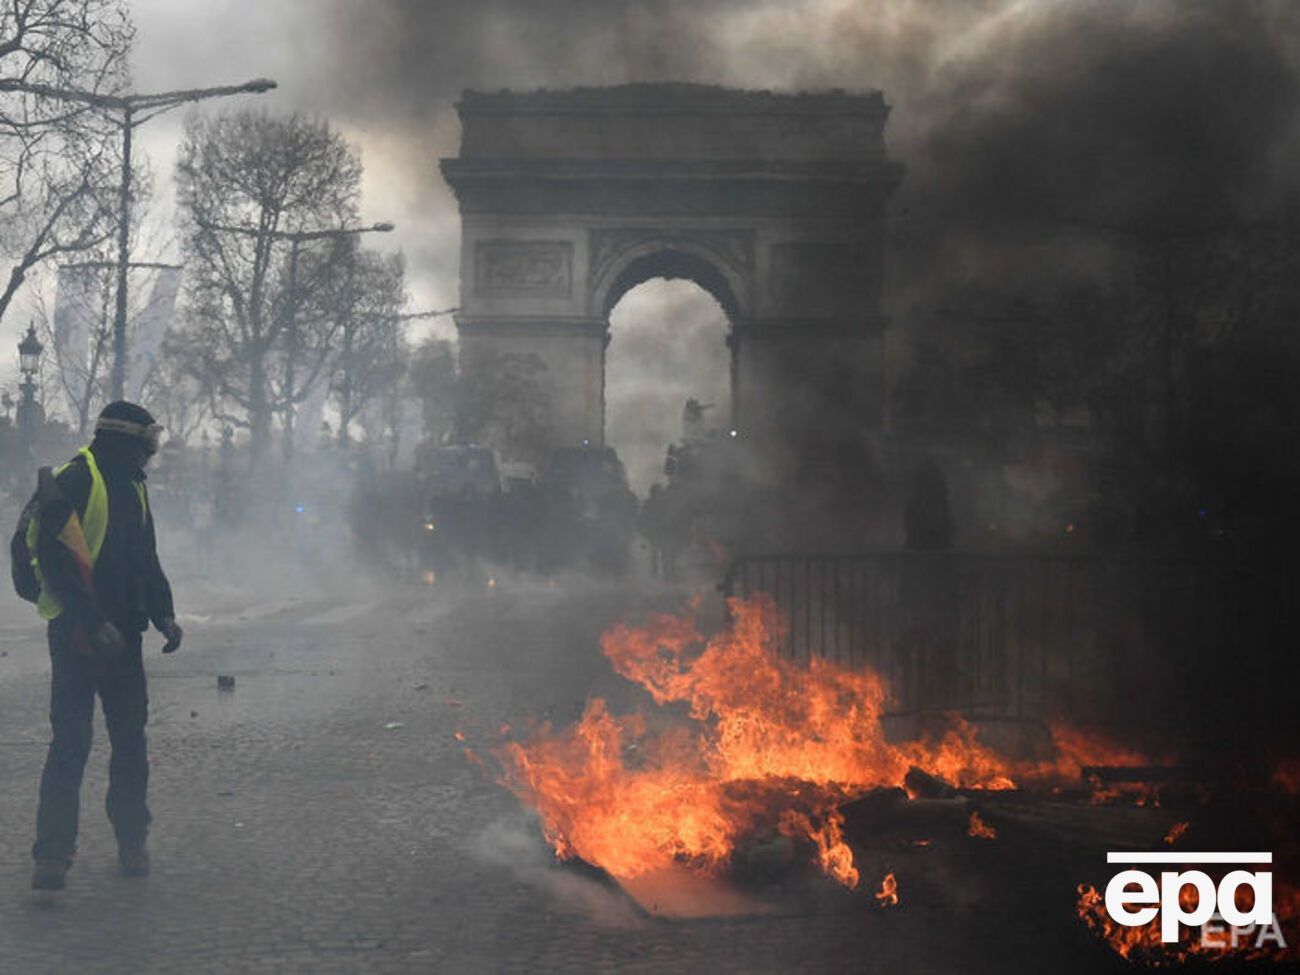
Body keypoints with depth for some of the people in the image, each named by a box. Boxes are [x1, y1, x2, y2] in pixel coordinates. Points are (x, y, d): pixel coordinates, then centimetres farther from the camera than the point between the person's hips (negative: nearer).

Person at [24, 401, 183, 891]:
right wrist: (93, 623, -22)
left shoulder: (133, 488, 16)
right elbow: (53, 558, -18)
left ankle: (132, 843, 20)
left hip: (121, 636, 8)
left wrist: (163, 613, 10)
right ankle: (52, 854, -4)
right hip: (77, 635, -8)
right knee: (70, 742, -8)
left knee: (130, 740, 10)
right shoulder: (73, 482, -12)